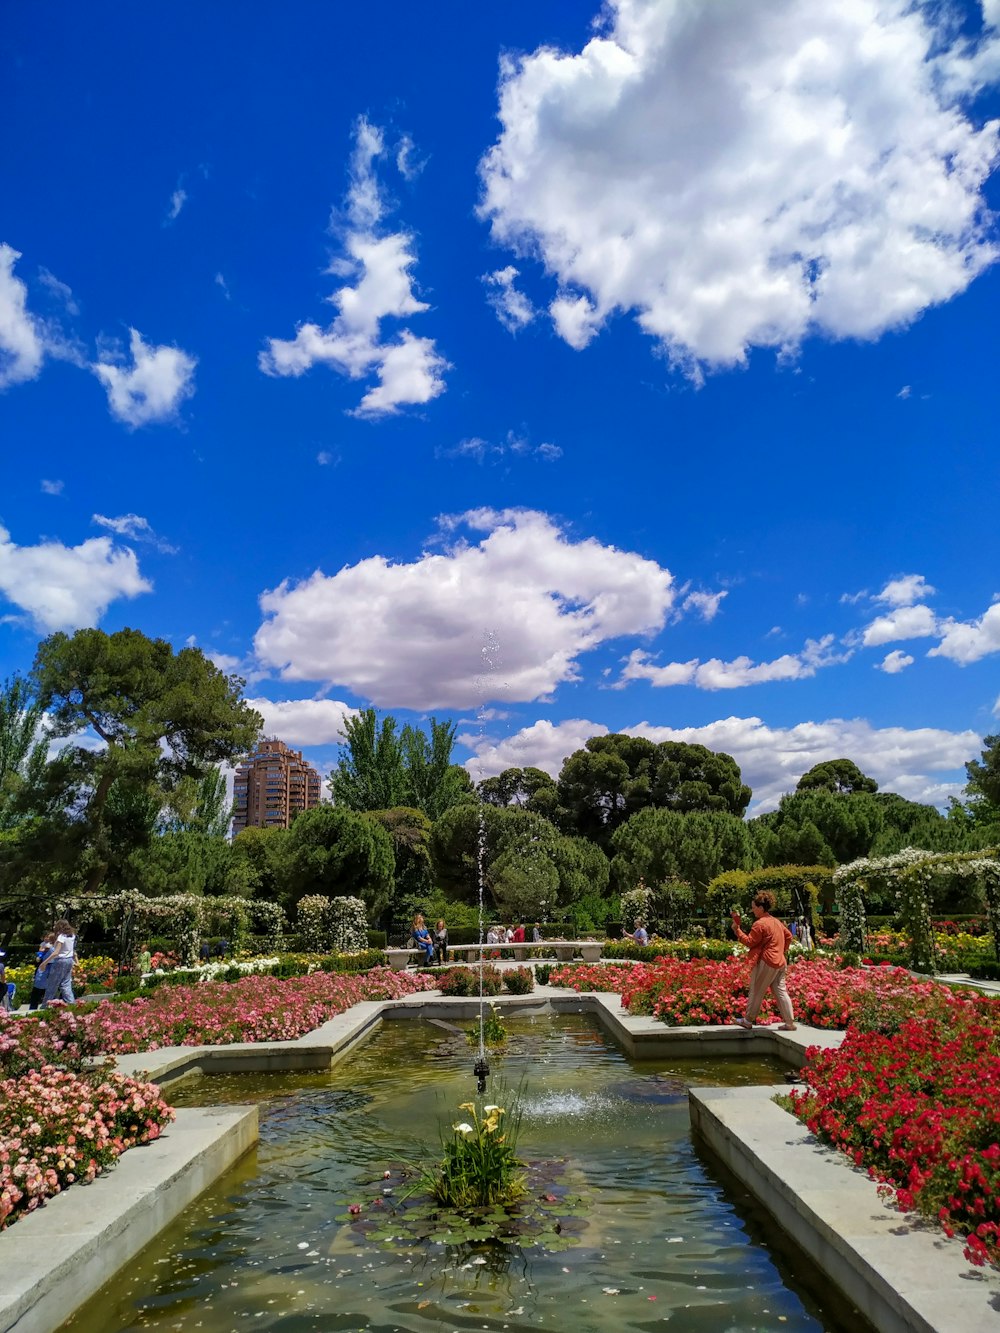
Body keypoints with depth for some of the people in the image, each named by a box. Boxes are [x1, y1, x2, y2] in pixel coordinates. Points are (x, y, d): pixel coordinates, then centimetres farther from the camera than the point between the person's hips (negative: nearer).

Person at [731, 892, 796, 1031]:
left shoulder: (759, 924, -14)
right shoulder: (776, 921, 14)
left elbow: (750, 941, -14)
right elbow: (788, 935, 22)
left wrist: (737, 930, -8)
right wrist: (782, 951, 24)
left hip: (765, 962, -8)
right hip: (780, 962, 8)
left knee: (756, 992, 2)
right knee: (780, 991, 9)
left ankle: (748, 1021, 10)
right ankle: (790, 1023, 6)